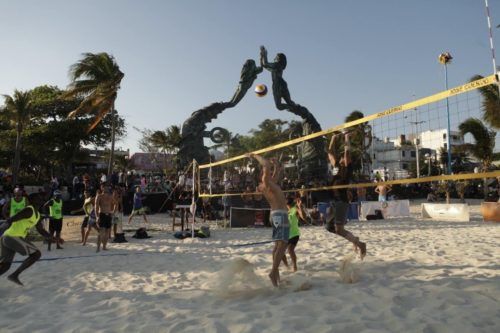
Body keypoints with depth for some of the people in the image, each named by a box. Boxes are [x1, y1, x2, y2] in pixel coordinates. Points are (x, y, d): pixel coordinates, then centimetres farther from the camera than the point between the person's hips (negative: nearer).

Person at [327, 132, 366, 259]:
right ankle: (354, 239, 23)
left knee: (339, 229, -12)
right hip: (334, 201, 8)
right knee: (330, 227, 10)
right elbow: (330, 152, 23)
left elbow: (347, 151, -13)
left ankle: (360, 244, 2)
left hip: (342, 201, -8)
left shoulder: (348, 168, -2)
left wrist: (346, 137, -3)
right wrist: (333, 138, 21)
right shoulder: (337, 167, 17)